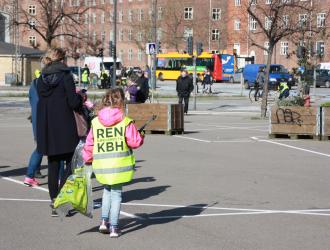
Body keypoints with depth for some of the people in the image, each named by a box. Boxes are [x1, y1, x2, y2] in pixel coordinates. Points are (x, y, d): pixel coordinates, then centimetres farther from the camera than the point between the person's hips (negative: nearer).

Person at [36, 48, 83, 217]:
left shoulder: (41, 79, 7)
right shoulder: (65, 77, -9)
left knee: (53, 165, 12)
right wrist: (80, 97, 9)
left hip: (46, 128, 5)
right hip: (65, 128, -5)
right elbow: (74, 103, -13)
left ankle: (54, 201, 14)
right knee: (71, 163, 5)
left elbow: (41, 101, 12)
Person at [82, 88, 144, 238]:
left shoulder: (95, 122, 0)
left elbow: (89, 144, 6)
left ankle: (104, 221, 16)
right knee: (116, 193, 7)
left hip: (102, 166, 3)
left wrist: (87, 159, 21)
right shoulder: (125, 122, -9)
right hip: (120, 164, -3)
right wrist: (140, 137, 13)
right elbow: (135, 142, -9)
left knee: (107, 189, 24)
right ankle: (114, 227, 8)